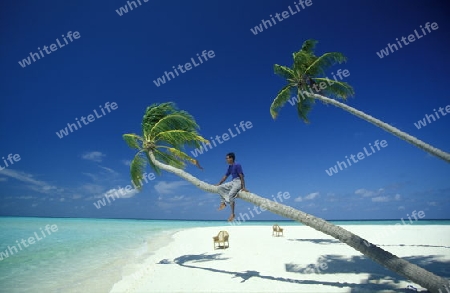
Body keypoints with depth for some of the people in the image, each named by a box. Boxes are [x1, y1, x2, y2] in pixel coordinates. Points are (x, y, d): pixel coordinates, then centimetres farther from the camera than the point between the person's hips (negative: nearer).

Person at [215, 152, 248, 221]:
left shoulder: (237, 165, -12)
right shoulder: (230, 167, 14)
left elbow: (241, 176, -18)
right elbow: (225, 176, 22)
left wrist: (243, 187, -23)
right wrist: (218, 184, 25)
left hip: (238, 182, -9)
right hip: (232, 182, 9)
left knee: (230, 195, -24)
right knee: (220, 187, 3)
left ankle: (232, 214, -18)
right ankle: (223, 203, 1)